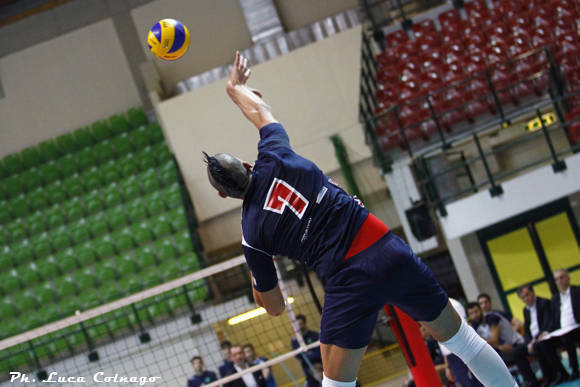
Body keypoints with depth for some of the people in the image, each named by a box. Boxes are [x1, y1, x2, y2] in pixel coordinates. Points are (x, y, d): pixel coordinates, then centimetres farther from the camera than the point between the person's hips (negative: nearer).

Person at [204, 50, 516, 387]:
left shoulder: (252, 235, 0)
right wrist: (235, 87, 47)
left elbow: (275, 307, 11)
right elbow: (260, 110, 26)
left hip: (350, 280, -4)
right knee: (458, 336, 19)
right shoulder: (273, 157, 3)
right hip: (389, 250, 4)